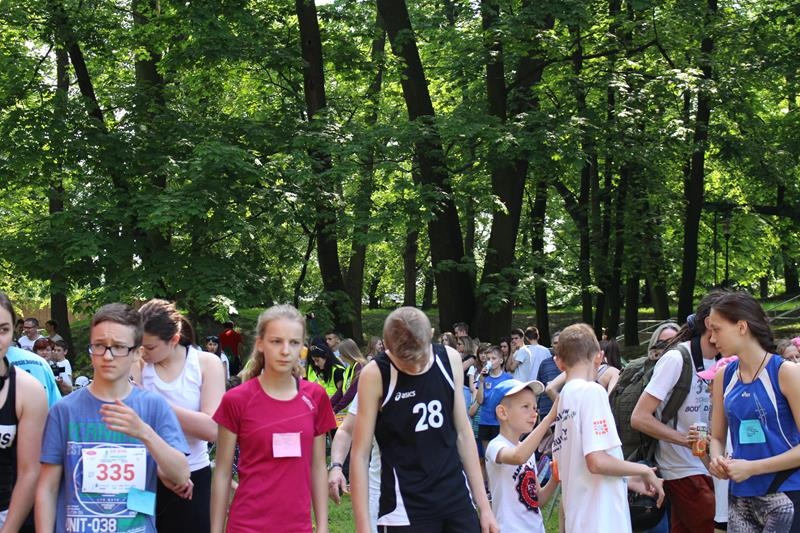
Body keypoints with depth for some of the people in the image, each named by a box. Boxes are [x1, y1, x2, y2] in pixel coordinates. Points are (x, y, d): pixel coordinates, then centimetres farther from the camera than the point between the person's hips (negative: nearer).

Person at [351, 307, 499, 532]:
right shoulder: (375, 375, -11)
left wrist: (484, 505, 9)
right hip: (405, 510, -4)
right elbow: (360, 455, -8)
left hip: (458, 501, 4)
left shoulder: (450, 360, 1)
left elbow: (462, 434, 9)